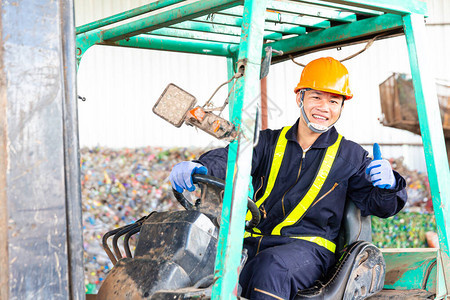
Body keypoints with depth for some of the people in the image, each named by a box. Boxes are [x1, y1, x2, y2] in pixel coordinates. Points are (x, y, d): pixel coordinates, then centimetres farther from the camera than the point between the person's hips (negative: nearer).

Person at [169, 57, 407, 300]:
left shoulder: (350, 156, 14)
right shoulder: (270, 142, 16)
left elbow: (376, 204, 13)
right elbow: (230, 159, -2)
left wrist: (387, 186, -13)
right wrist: (199, 167, -25)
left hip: (307, 246, -2)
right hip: (252, 240, 2)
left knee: (271, 266, -36)